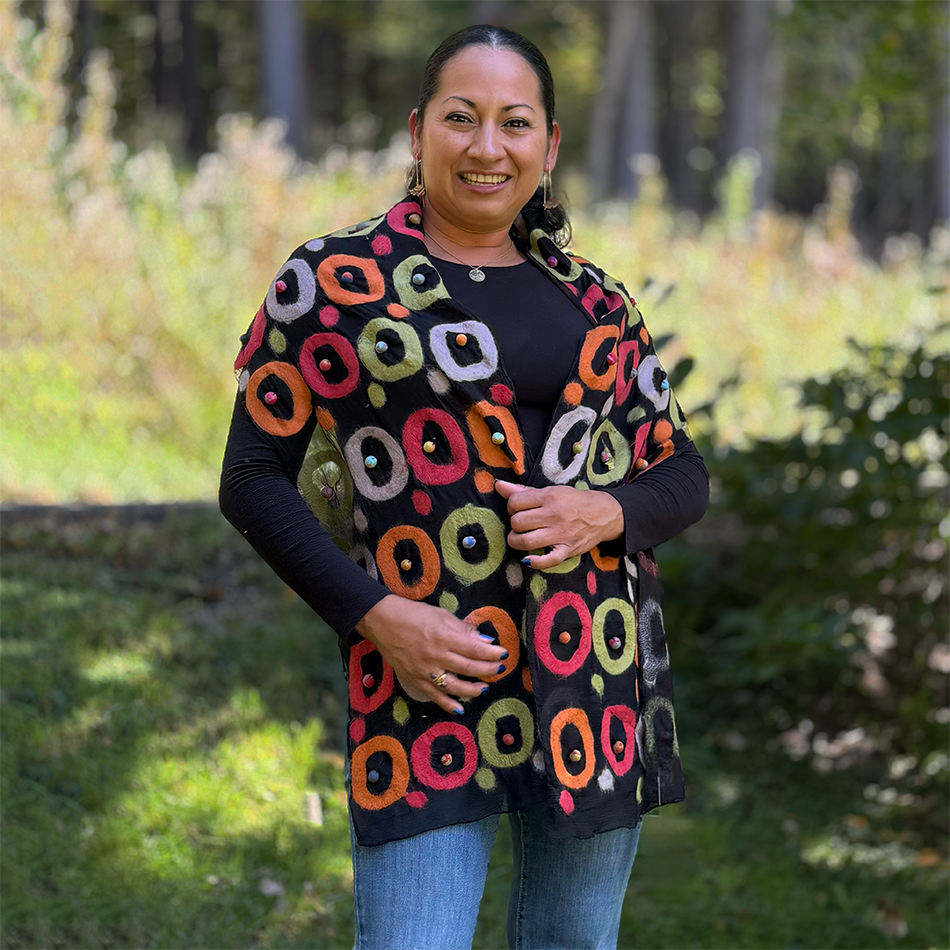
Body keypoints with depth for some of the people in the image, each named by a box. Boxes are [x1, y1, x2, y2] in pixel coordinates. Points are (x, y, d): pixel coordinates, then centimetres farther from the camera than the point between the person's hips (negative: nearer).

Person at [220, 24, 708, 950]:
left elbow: (682, 473, 16)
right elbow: (253, 480, 0)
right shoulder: (331, 283, 1)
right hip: (433, 670, -4)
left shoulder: (593, 299, 12)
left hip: (599, 675, 4)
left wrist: (607, 511, -7)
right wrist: (378, 617, -12)